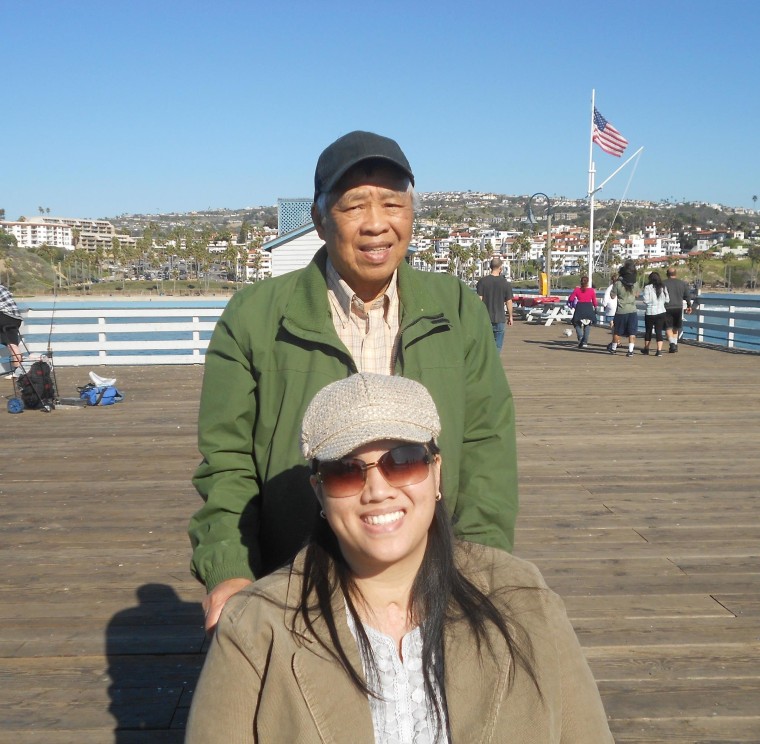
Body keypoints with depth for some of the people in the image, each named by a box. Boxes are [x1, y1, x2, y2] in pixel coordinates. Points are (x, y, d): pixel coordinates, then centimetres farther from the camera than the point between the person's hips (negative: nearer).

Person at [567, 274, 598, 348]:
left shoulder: (577, 289, -3)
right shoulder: (591, 290, -1)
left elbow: (570, 299, -5)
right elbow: (594, 301, 3)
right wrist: (595, 308, 19)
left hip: (579, 308, -1)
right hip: (589, 308, 1)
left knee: (577, 324, 13)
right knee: (587, 326, 12)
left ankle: (580, 337, -14)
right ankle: (585, 342, 5)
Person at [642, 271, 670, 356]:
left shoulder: (648, 287, -10)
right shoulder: (663, 287, 2)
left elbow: (646, 300, -13)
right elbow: (667, 300, 4)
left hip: (650, 312, -2)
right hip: (661, 312, 2)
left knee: (648, 331, 14)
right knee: (659, 331, 3)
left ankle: (646, 349, 27)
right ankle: (659, 350, -8)